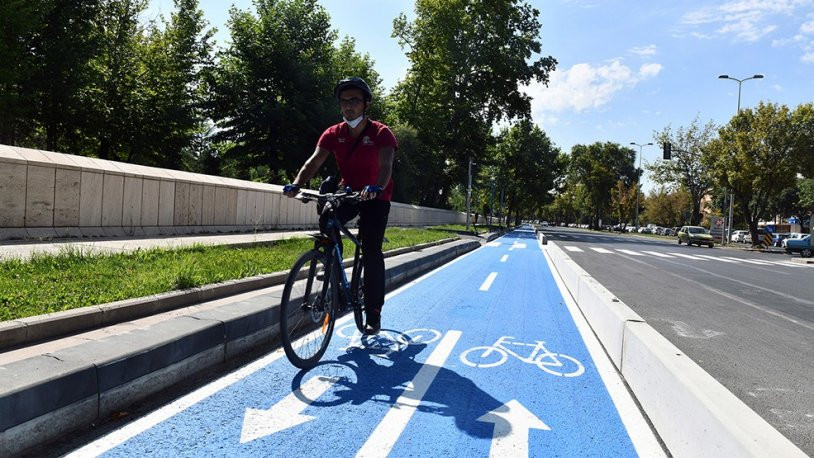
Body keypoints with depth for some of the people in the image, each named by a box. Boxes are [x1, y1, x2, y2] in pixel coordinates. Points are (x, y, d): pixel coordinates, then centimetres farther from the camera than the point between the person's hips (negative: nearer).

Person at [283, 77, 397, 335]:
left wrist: (377, 187, -55)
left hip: (375, 196, -3)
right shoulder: (333, 134, -8)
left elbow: (386, 165, -34)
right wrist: (297, 184, -37)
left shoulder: (381, 133, -18)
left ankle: (373, 313, -2)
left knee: (371, 251, -13)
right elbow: (314, 161, -18)